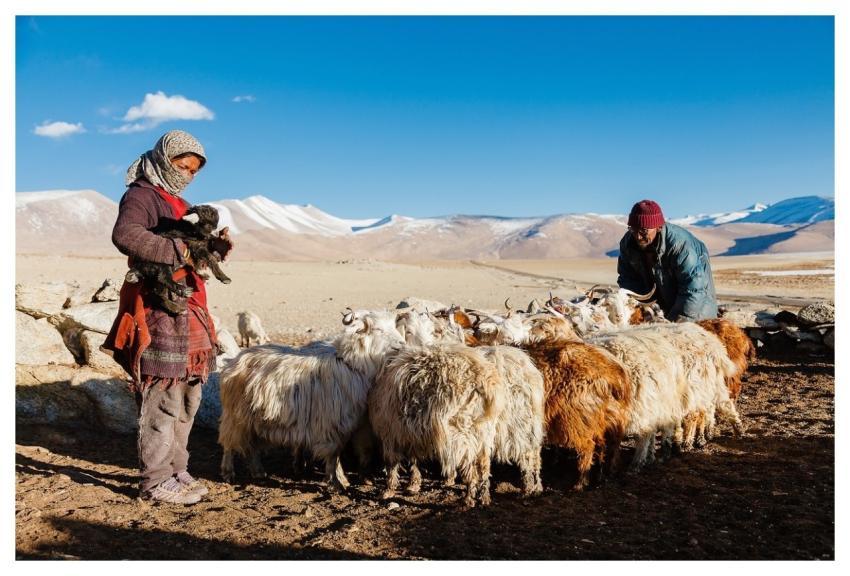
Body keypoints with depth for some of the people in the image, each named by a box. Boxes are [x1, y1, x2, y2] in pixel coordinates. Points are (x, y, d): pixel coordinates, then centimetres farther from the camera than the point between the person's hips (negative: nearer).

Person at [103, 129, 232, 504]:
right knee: (163, 398, -7)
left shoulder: (178, 203, 22)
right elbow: (124, 235, -26)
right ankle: (156, 481, 3)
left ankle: (175, 471, 21)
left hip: (188, 312, 9)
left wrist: (214, 247, 3)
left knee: (187, 395, 12)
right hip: (157, 312, -9)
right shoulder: (141, 196, -5)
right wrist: (178, 252, -30)